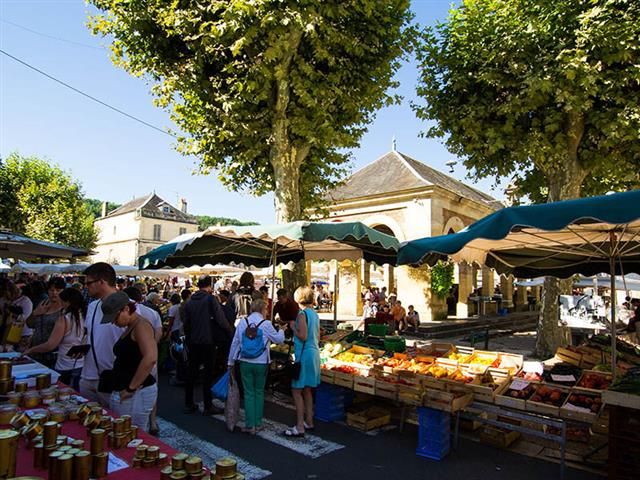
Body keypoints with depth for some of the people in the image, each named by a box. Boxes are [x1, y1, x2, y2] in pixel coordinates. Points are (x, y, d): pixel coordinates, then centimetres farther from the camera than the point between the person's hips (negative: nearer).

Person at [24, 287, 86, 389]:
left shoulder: (64, 319, -12)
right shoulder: (85, 317, 0)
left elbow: (50, 345, -12)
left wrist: (30, 350, 2)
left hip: (66, 369, -5)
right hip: (82, 366, 5)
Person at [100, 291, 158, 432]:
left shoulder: (141, 325, -14)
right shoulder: (129, 328, 14)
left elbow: (150, 358, -28)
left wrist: (131, 388, -21)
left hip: (136, 393, -9)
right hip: (122, 392, 9)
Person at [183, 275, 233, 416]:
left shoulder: (190, 301, 5)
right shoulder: (211, 299, -13)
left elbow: (185, 323, 9)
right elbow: (221, 320, -16)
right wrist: (231, 334, -2)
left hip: (193, 342, 6)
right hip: (208, 342, -5)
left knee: (192, 373, 14)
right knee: (209, 374, 4)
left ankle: (188, 404, 22)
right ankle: (208, 407, 10)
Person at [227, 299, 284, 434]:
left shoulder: (242, 322, -1)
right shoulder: (266, 324, -9)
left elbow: (234, 343, 4)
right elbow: (279, 339, 2)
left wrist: (231, 362, 14)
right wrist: (281, 330, 23)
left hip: (245, 362, 2)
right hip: (261, 363, -1)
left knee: (249, 393, 9)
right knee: (259, 392, 13)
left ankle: (249, 425, 10)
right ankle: (258, 424, 17)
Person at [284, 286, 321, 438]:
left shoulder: (302, 313, -14)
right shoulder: (315, 314, 11)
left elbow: (303, 336, -21)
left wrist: (293, 327, -6)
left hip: (304, 355, -9)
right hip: (314, 353, 9)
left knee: (296, 391, -3)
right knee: (307, 390, 17)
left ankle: (300, 427, -2)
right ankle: (309, 422, 26)